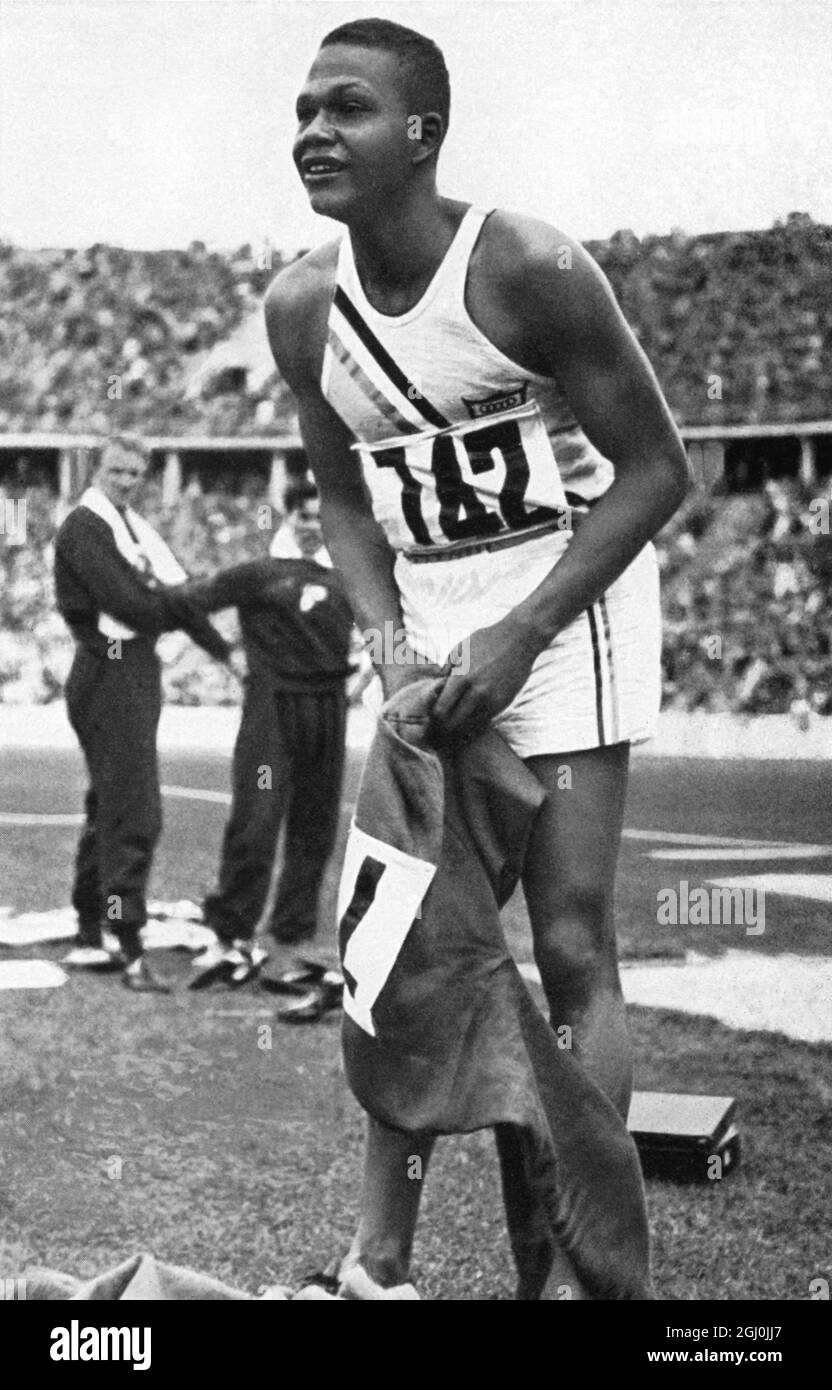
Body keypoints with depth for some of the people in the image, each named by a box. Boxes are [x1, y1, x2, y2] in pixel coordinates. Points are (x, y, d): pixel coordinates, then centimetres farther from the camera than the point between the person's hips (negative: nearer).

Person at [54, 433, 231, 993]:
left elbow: (178, 593, 11)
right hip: (109, 670, -10)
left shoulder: (135, 527, 17)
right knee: (134, 811, -12)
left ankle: (90, 937, 23)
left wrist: (225, 650, 2)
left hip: (140, 668, 10)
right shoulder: (84, 527, -10)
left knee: (110, 806, 14)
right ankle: (131, 950, -12)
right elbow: (128, 604, -19)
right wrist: (171, 604, -2)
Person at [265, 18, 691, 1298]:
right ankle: (380, 1261, 12)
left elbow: (655, 468, -15)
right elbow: (346, 499, 9)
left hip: (565, 584, -6)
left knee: (570, 943, -8)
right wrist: (390, 642, -9)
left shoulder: (528, 269, -19)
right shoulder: (302, 308, -2)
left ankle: (579, 1270, -3)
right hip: (425, 616, 6)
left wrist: (518, 637, -21)